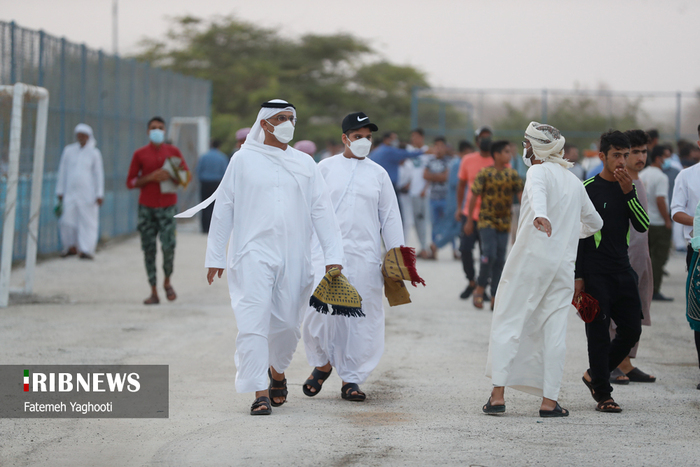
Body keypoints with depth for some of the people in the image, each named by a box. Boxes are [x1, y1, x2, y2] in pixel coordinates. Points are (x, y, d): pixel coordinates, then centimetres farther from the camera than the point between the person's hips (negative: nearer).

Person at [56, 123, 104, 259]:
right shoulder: (69, 151, 8)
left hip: (88, 194, -2)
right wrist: (60, 191, 10)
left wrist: (99, 194, -1)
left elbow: (99, 174, 4)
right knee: (67, 221, -3)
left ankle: (86, 250, 1)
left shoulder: (94, 153, 4)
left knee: (87, 221, -3)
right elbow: (62, 172, 12)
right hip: (70, 193, 2)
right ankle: (71, 247, 15)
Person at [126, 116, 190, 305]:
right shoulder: (140, 154, 5)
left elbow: (186, 176, 13)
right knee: (149, 249, -2)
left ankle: (167, 282, 13)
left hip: (167, 206, 0)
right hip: (146, 207, 0)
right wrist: (152, 177, -12)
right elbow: (130, 182, 3)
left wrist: (173, 178, -9)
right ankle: (154, 292, 3)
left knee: (168, 246, -13)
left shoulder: (173, 152, 8)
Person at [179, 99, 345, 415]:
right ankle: (260, 393, -11)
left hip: (294, 258, 3)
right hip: (253, 255, -3)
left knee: (288, 323, 7)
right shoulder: (243, 160, 4)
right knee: (253, 321, -12)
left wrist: (333, 256, -1)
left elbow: (322, 211, 8)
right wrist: (215, 256, 4)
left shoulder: (305, 164, 11)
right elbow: (223, 208, 6)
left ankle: (277, 371, 36)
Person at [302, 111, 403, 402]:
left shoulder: (378, 174, 11)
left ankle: (351, 379, 10)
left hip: (365, 255, 2)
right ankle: (322, 364, 12)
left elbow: (390, 217, 14)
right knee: (321, 309, -13)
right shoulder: (325, 168, 7)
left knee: (362, 316, 0)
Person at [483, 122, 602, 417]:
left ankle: (498, 394, -7)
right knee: (554, 331, 4)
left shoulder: (540, 172, -3)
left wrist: (539, 216, -48)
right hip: (563, 265, 5)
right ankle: (549, 401, 0)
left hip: (530, 258, -5)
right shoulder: (574, 182, 16)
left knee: (508, 324, 0)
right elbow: (594, 222, 28)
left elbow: (538, 193, -28)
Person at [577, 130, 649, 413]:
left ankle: (595, 375, 23)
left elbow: (643, 225, 2)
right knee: (599, 334, -5)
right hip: (595, 273, -6)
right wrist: (577, 276, -11)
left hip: (622, 272, 6)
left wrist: (629, 193, -11)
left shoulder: (627, 188, 12)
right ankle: (603, 395, 2)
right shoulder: (588, 188, -5)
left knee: (632, 330, 6)